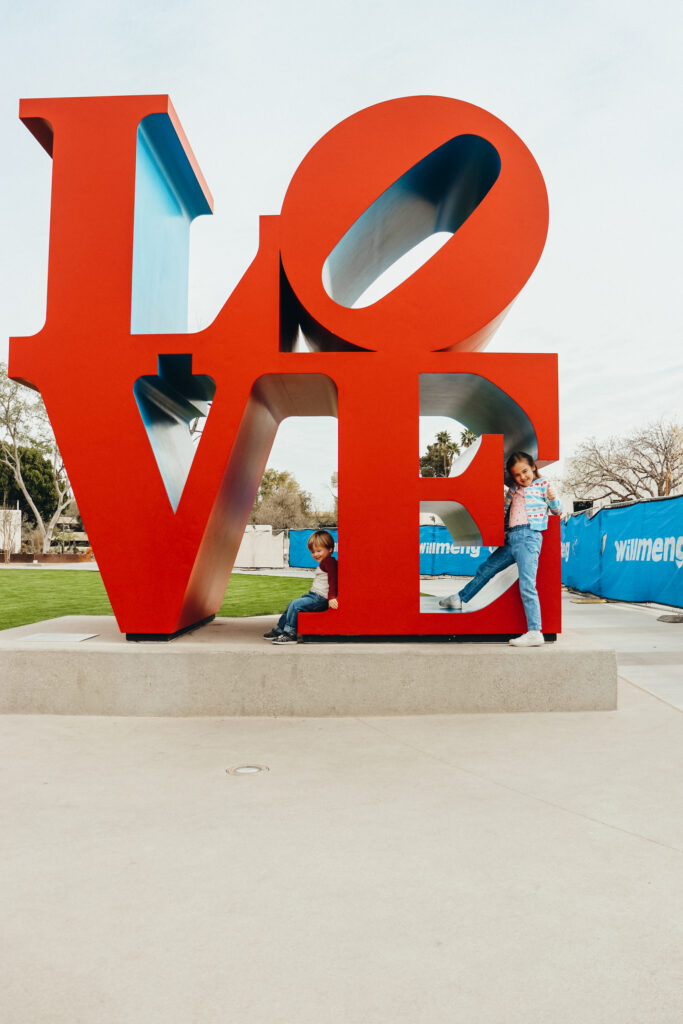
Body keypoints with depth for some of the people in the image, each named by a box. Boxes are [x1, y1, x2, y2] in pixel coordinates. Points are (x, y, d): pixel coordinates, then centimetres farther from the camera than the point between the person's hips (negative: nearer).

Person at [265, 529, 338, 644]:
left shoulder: (329, 561, -14)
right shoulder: (323, 563, 20)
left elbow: (333, 579, -24)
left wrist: (332, 597, -31)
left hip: (320, 599, -11)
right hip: (313, 595, 11)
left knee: (295, 605, -18)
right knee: (292, 604, 15)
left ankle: (290, 634, -12)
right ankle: (279, 629, 25)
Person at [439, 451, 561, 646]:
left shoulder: (542, 485, 3)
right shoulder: (514, 489, 19)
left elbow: (557, 511, 1)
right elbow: (504, 509, 31)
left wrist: (552, 499, -17)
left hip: (529, 537, -7)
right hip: (511, 538, 7)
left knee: (527, 585, -15)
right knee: (486, 569, 19)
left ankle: (535, 632, -16)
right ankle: (460, 599, 37)